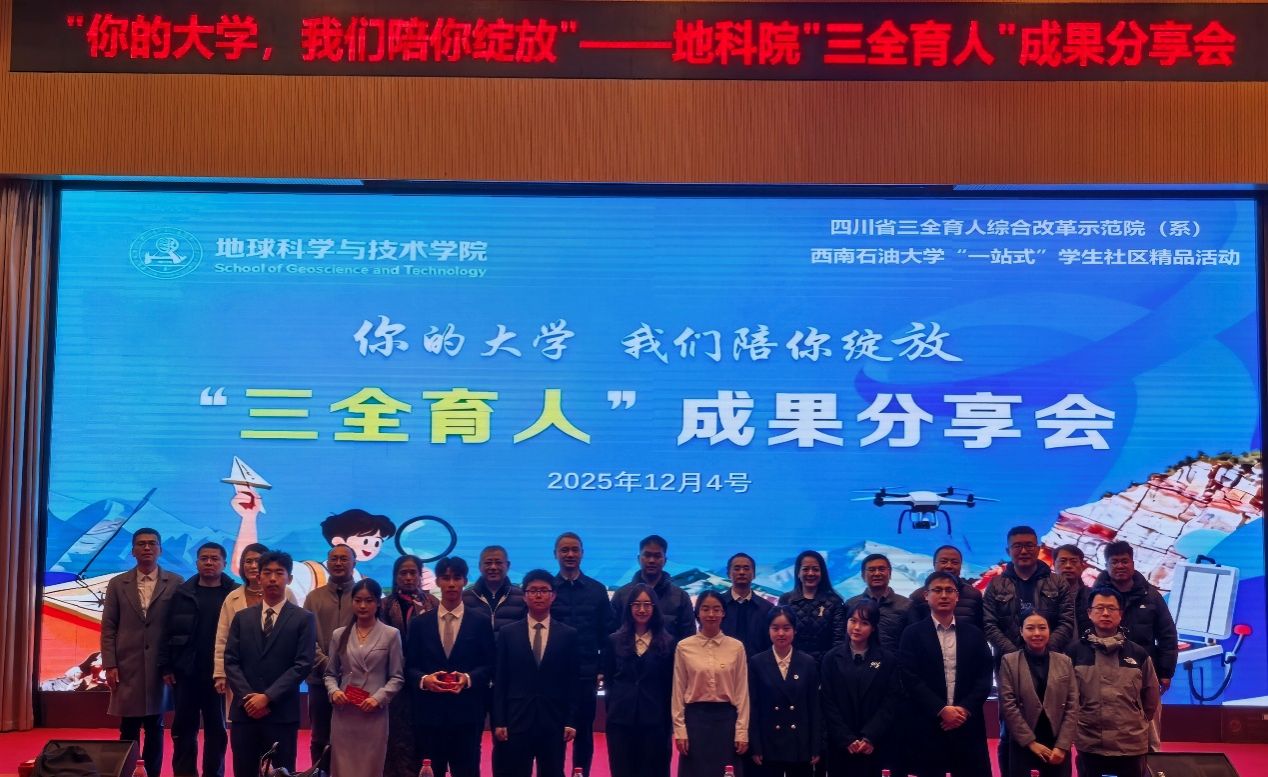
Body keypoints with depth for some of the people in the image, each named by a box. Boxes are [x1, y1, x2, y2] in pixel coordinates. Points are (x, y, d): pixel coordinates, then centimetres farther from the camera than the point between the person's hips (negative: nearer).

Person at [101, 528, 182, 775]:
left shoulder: (175, 583, 2)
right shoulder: (117, 584, 7)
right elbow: (108, 628, 5)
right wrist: (109, 665, -3)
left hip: (161, 667, -1)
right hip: (127, 667, 1)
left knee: (155, 728, 6)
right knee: (128, 730, 4)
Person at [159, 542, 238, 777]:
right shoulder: (182, 593, 5)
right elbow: (168, 632, 5)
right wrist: (165, 667, -1)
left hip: (219, 673, -2)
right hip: (185, 672, 2)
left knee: (217, 729, 8)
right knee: (183, 727, 8)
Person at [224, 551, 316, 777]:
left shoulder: (304, 619, 1)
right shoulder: (242, 617, 13)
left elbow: (303, 665, -6)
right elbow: (231, 661, 6)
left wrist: (268, 697, -13)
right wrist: (247, 697, -8)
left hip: (282, 714, -3)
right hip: (244, 711, 3)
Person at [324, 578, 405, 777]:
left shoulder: (391, 635, 1)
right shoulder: (339, 635, 10)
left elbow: (397, 677, 1)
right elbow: (330, 674, 14)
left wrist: (378, 698, -12)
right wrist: (334, 691, -6)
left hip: (374, 714, -2)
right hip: (343, 714, 2)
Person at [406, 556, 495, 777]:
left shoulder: (481, 622, 6)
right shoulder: (420, 623, 10)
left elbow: (489, 666, 3)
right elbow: (409, 667, 7)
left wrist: (468, 678, -14)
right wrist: (424, 679, -13)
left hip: (467, 712, -1)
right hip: (429, 712, 1)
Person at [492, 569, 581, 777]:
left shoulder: (568, 634, 4)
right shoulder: (508, 633, 5)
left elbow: (572, 682, 3)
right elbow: (499, 682, 3)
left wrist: (571, 721, -2)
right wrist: (498, 721, -3)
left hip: (554, 721, 0)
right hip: (516, 720, 0)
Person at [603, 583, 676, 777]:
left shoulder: (667, 642, 4)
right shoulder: (615, 640, 7)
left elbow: (670, 685, 3)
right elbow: (608, 680, 10)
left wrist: (669, 721, 0)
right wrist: (611, 708, 3)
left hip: (654, 720, -1)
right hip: (620, 719, 1)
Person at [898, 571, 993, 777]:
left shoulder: (974, 634, 11)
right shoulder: (913, 634, 2)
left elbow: (984, 676, 5)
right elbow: (910, 679, -6)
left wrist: (965, 709, -9)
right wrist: (941, 710, -13)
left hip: (968, 725, 2)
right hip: (928, 726, -2)